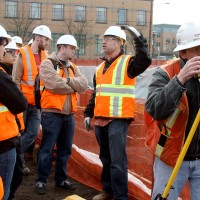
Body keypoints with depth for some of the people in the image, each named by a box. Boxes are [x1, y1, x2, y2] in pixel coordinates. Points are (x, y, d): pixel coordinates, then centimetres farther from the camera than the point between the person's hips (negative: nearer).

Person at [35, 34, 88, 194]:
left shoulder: (73, 67, 15)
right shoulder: (48, 64, -6)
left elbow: (84, 84, 0)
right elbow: (55, 85, -21)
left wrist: (69, 80, -15)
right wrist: (74, 86, -7)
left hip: (69, 114, 7)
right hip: (52, 113, -7)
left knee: (65, 149, 14)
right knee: (47, 149, 1)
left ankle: (61, 179, 27)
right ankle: (41, 180, 13)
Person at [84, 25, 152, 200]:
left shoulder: (128, 62, -5)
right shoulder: (101, 67, 17)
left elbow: (145, 61, -27)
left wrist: (138, 38, -28)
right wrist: (88, 113, 19)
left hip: (118, 120, -7)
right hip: (100, 119, 7)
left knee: (117, 161, -9)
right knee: (105, 158, 17)